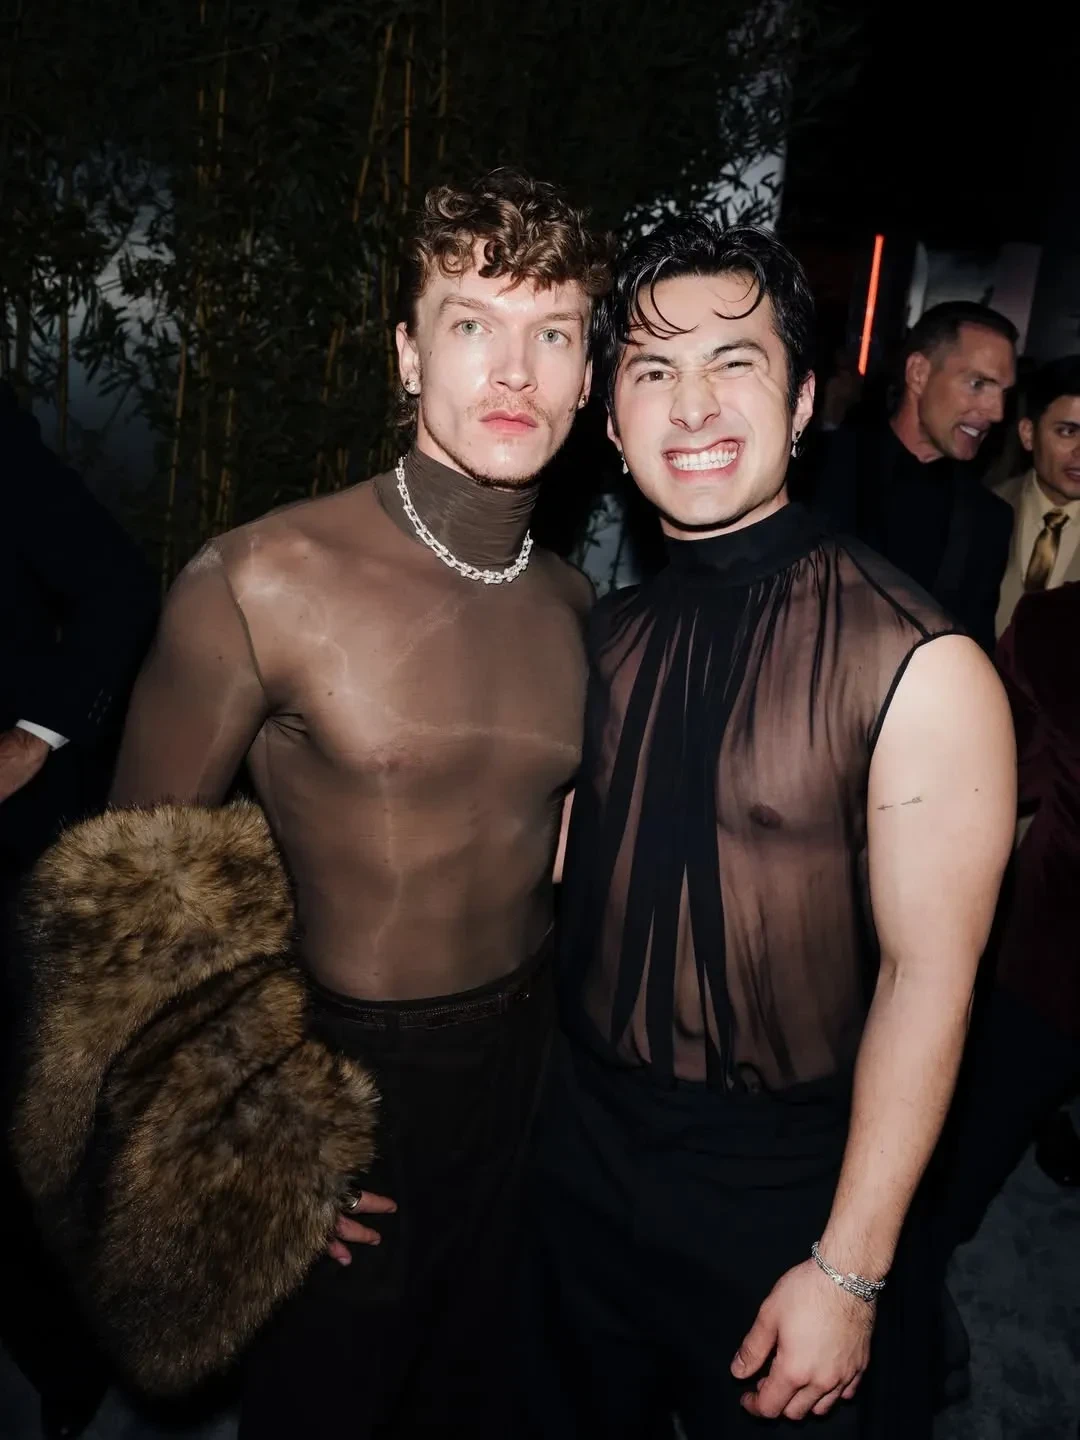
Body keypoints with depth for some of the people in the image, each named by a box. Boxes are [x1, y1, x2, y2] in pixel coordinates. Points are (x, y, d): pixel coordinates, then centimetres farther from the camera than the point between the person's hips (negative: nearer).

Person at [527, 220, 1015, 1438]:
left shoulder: (921, 670, -20)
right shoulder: (608, 633, -3)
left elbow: (927, 976, -17)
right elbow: (576, 869, 3)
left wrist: (849, 1272, -14)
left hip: (780, 1196, -4)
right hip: (582, 1156, 5)